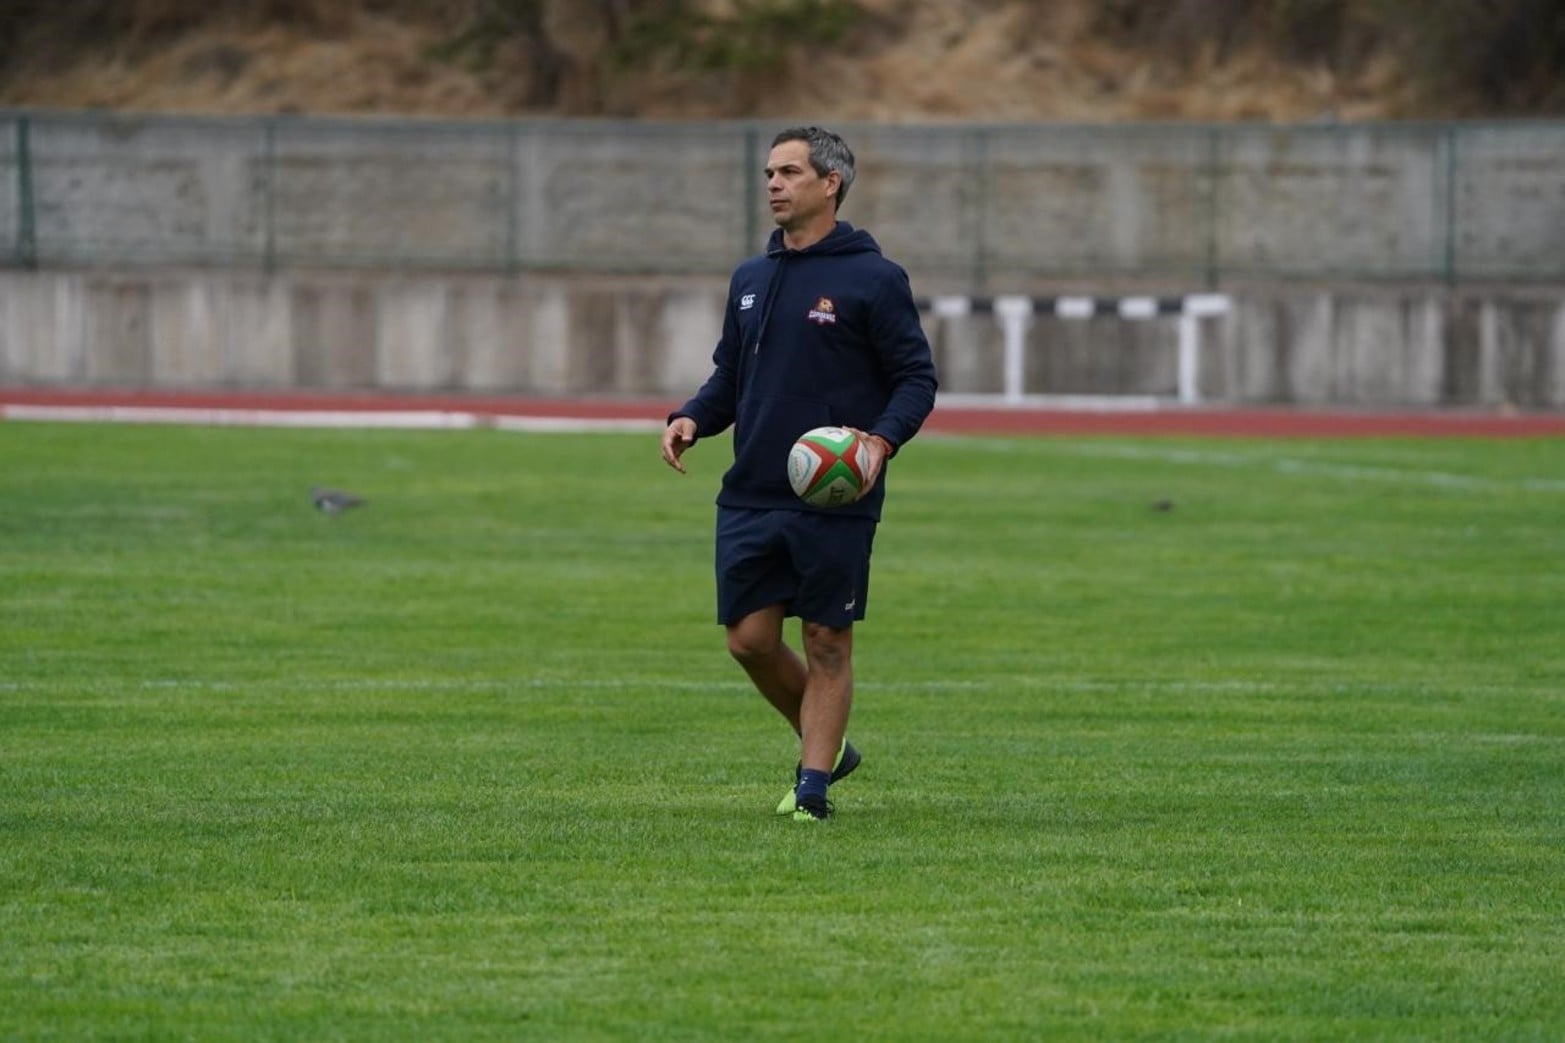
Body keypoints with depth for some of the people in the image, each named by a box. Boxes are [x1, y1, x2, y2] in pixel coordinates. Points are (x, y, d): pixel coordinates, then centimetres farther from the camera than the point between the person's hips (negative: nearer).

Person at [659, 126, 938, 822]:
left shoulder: (873, 280, -5)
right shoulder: (750, 280, 14)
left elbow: (917, 377, -4)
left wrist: (883, 439, -22)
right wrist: (691, 418, 0)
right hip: (750, 497, 6)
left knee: (827, 643, 0)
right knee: (750, 638, 3)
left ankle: (813, 786, 6)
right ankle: (827, 747, 25)